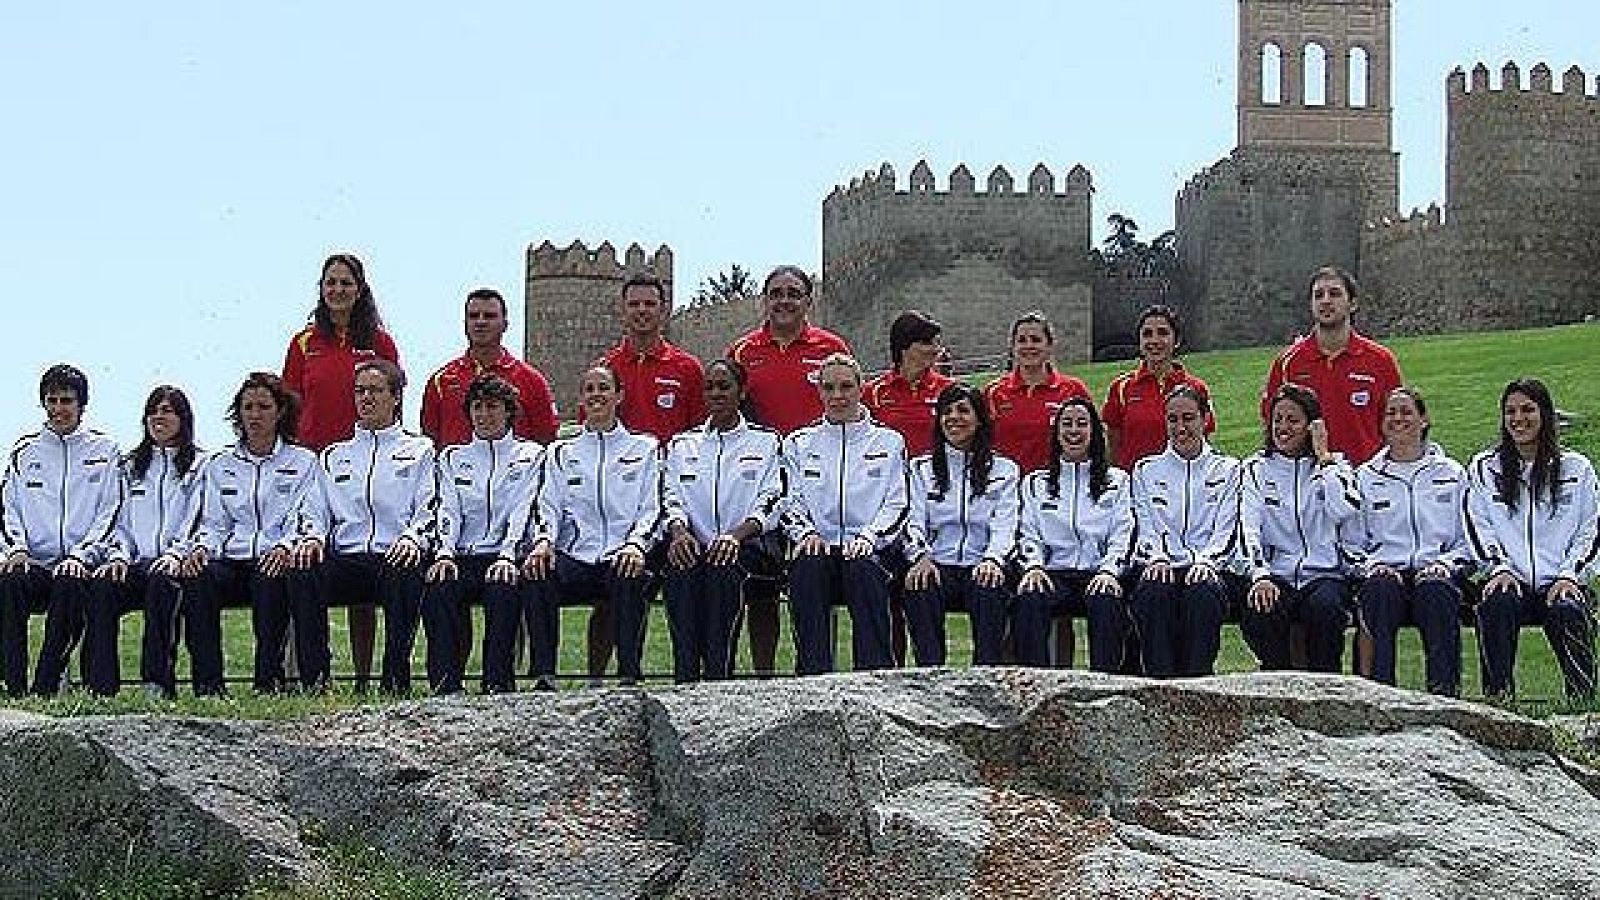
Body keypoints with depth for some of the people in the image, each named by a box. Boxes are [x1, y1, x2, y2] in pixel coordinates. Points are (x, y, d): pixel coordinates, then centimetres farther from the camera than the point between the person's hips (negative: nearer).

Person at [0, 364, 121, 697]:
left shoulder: (104, 450, 11)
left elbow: (110, 511, 3)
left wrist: (81, 555, -11)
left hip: (81, 562, -2)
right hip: (33, 561, 2)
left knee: (69, 586, -37)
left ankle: (46, 685, -31)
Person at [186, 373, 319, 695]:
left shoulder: (303, 462, 13)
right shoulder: (220, 466, 23)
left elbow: (303, 520, 2)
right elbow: (213, 522, 16)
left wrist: (284, 547, -19)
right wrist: (202, 547, -8)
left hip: (275, 560, -3)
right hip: (231, 559, 3)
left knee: (270, 583, -39)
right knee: (199, 581, -32)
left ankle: (270, 680, -33)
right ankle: (208, 683, -33)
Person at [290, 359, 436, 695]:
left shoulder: (419, 450, 17)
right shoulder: (333, 456, 28)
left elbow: (428, 509, 5)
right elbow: (315, 511, 18)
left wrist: (411, 537, -17)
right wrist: (312, 536, -6)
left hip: (394, 557, -3)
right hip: (344, 559, 3)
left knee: (405, 573, -39)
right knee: (303, 571, -30)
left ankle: (396, 680, -33)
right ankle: (314, 677, -28)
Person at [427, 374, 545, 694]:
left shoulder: (530, 455, 14)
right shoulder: (452, 458, 22)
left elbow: (523, 511, -1)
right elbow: (448, 510, 8)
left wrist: (508, 556, -17)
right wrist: (445, 554, -12)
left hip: (504, 557, -2)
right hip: (463, 557, 2)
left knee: (503, 592, -36)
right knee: (437, 592, -30)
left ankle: (497, 685, -33)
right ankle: (445, 687, -31)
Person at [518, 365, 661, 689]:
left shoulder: (644, 448, 18)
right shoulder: (560, 452, 23)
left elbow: (652, 509, 7)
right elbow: (547, 506, 11)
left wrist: (636, 543, -15)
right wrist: (543, 540, -13)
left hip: (622, 560, -2)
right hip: (575, 558, 2)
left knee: (628, 577, -39)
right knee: (535, 573, -32)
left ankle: (630, 675, -33)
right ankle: (544, 676, -30)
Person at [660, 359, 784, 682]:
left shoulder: (766, 442, 14)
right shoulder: (681, 445, 23)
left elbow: (770, 502, 1)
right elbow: (672, 498, 11)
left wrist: (736, 534, -19)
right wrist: (679, 531, -14)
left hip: (746, 545, -2)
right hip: (695, 544, 2)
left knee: (724, 568, -37)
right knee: (680, 569, -34)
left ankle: (717, 674, -39)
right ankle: (685, 676, -38)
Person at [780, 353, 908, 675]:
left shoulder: (888, 442, 14)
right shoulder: (798, 443, 18)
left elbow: (897, 504, 6)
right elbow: (790, 502, 10)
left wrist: (868, 536, -12)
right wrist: (805, 533, -11)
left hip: (870, 550, -1)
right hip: (819, 547, 1)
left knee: (862, 568, -37)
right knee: (807, 566, -35)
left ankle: (877, 674, -37)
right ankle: (813, 674, -35)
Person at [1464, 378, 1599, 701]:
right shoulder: (1483, 469, 15)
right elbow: (1479, 528, 7)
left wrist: (1569, 574, -6)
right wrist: (1499, 568, -9)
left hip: (1562, 582, 0)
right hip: (1509, 580, 0)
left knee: (1568, 611, -34)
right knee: (1495, 604, -34)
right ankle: (1498, 700, -30)